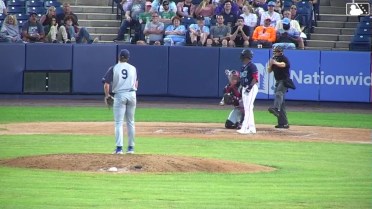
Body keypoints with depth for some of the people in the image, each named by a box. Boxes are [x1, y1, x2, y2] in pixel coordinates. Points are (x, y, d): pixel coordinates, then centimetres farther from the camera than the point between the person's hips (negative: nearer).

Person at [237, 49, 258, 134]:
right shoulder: (243, 67, 16)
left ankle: (244, 128, -16)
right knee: (247, 109, 11)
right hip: (244, 88, 10)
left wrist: (250, 87, -23)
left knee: (248, 108, -11)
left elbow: (255, 78, -18)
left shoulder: (252, 66, -12)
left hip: (251, 88, -10)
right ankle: (251, 128, 15)